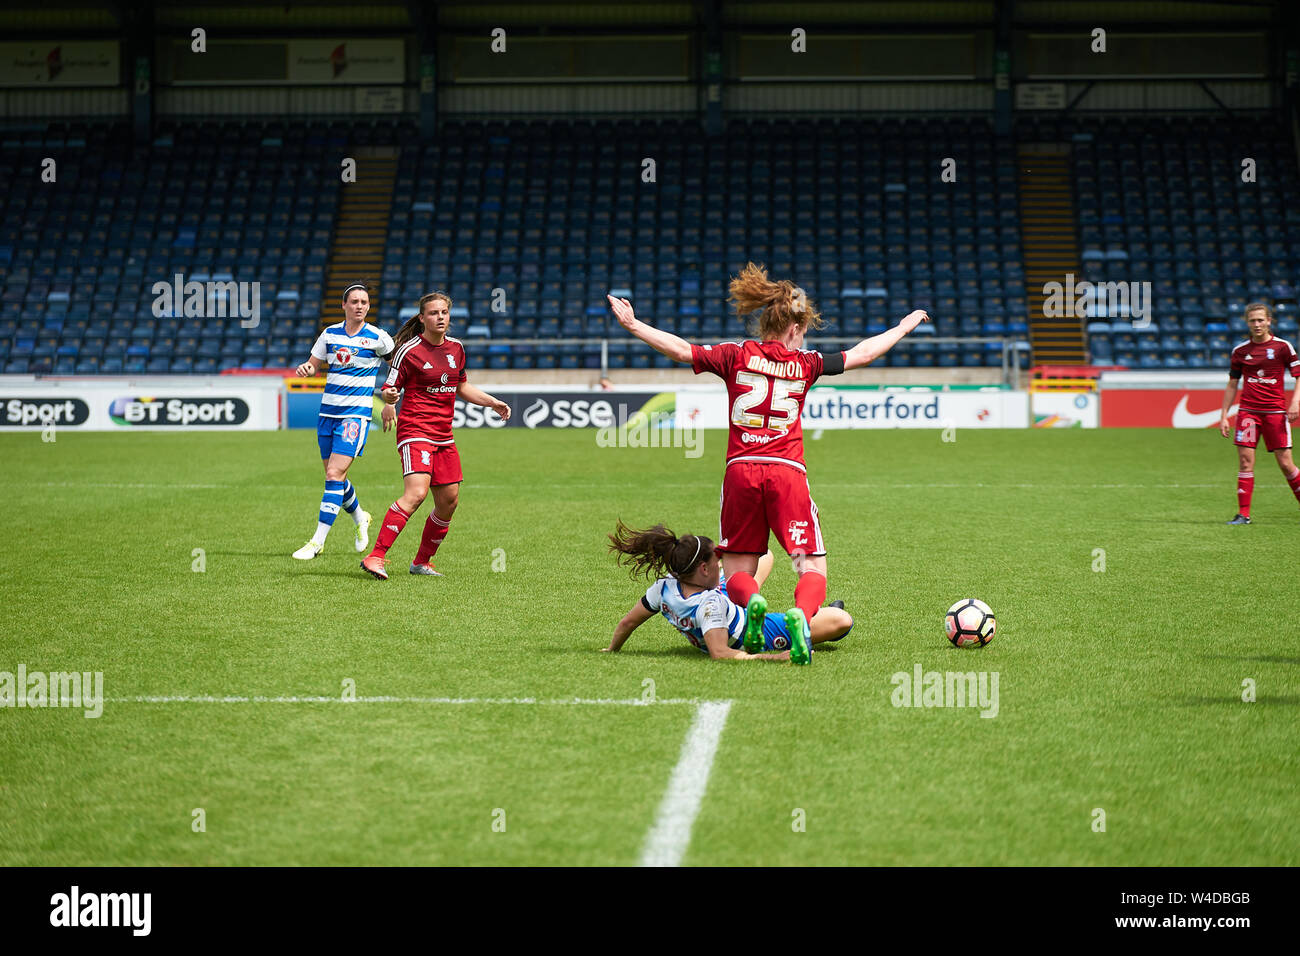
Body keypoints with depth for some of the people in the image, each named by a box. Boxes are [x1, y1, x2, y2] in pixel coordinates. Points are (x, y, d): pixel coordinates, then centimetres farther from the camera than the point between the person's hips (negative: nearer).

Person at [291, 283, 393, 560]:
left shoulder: (377, 337, -5)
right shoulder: (330, 334, 5)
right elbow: (314, 365, 12)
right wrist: (306, 368, -11)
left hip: (356, 413, -5)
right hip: (328, 411, 5)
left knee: (335, 474, -15)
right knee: (334, 477, 12)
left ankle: (318, 542, -15)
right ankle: (360, 519, 40)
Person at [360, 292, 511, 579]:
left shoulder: (456, 348, 11)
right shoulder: (409, 351, -8)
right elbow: (389, 388, -7)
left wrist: (493, 403, 20)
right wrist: (388, 395, -30)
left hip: (444, 436, 7)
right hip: (415, 431, -7)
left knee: (449, 502, 7)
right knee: (416, 493, -24)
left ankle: (422, 562, 24)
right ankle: (375, 557, -25)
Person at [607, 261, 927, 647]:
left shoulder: (736, 355, 5)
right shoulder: (804, 364, 7)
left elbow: (682, 350, -3)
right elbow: (861, 354, 17)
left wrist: (633, 324, 4)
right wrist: (903, 327, 32)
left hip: (741, 471, 1)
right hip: (788, 472, -1)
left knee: (737, 572, 10)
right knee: (812, 567, 3)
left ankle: (753, 602, -25)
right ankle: (800, 615, -29)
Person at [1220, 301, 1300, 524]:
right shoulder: (1240, 351, 8)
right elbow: (1232, 385, 15)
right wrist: (1224, 416, 11)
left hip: (1276, 411, -2)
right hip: (1247, 410, 2)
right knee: (1245, 461, -6)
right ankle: (1243, 514, -3)